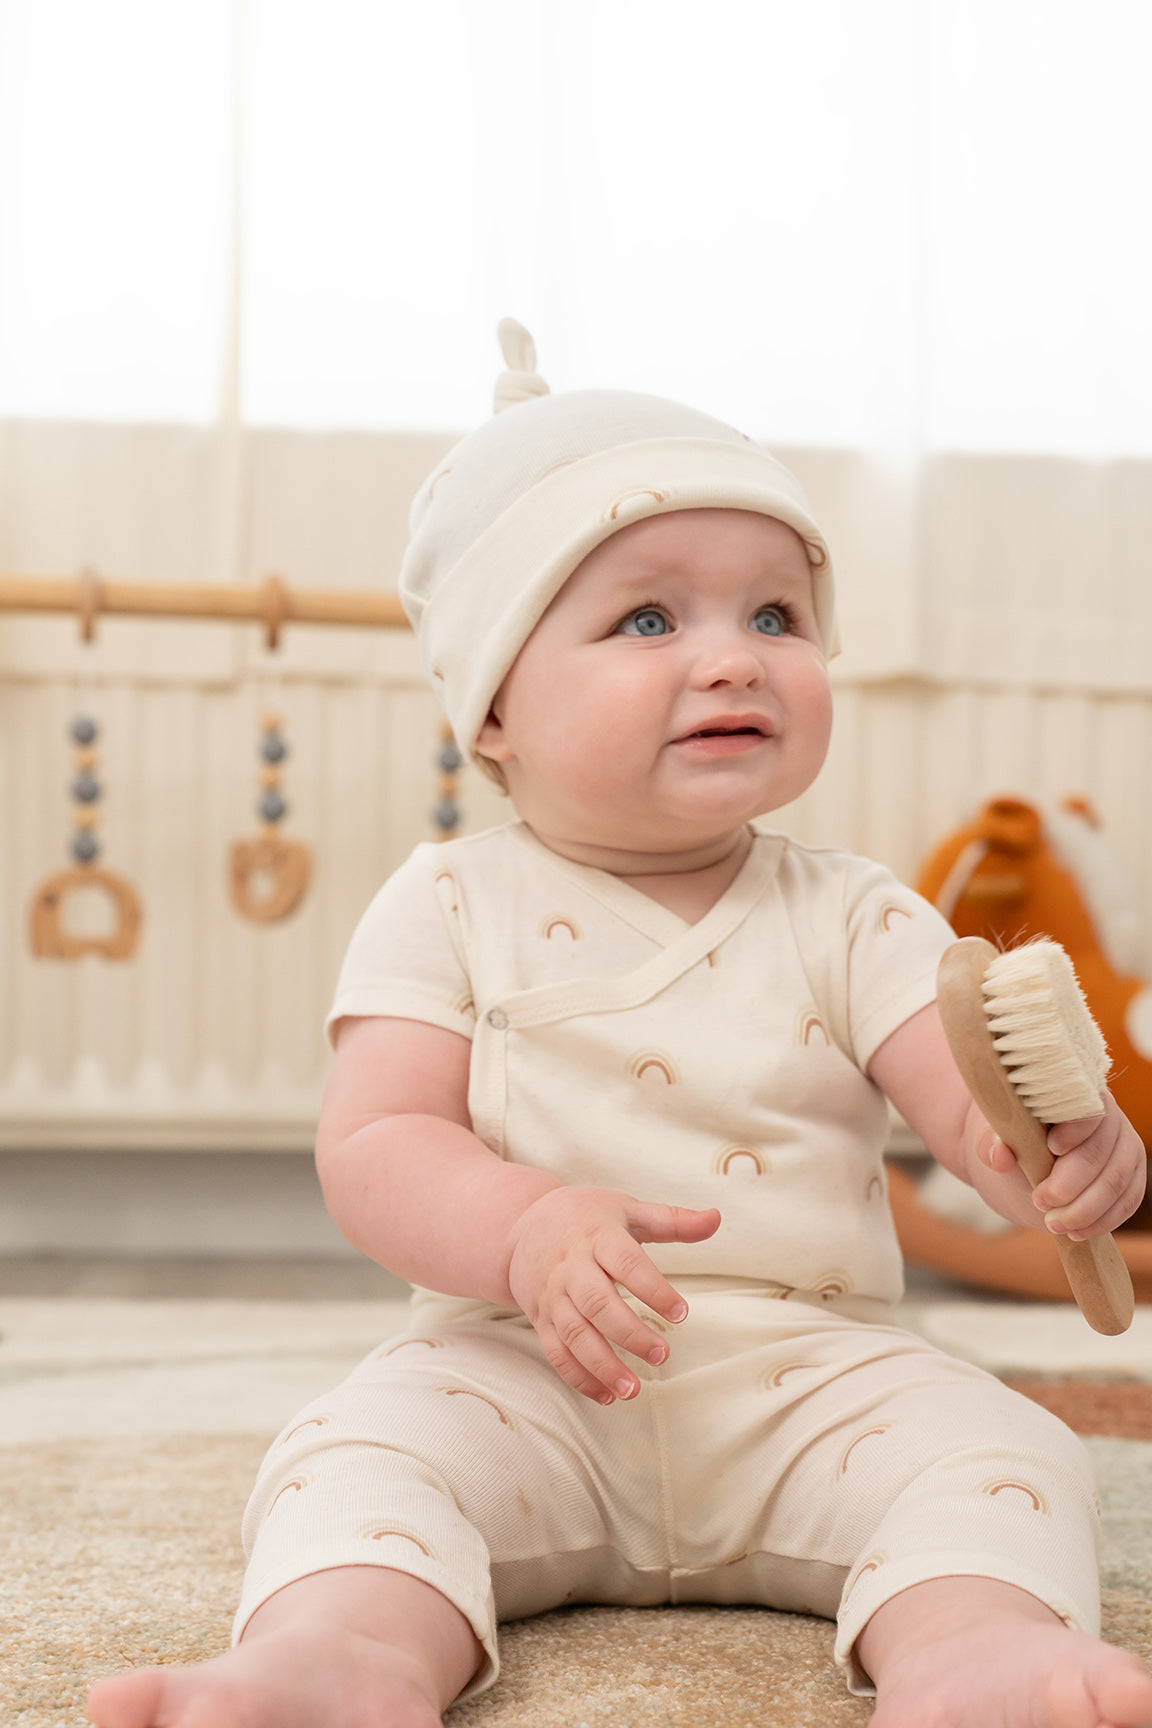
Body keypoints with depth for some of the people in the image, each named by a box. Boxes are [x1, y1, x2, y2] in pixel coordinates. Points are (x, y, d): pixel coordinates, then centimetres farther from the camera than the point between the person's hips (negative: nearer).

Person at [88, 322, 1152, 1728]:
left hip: (809, 1372, 1)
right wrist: (528, 1228, -28)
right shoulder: (448, 908, 3)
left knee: (998, 1446, -23)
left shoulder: (852, 915, 7)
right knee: (364, 1443, -26)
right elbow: (373, 1148, -6)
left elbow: (972, 1091, -6)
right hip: (524, 1376, -1)